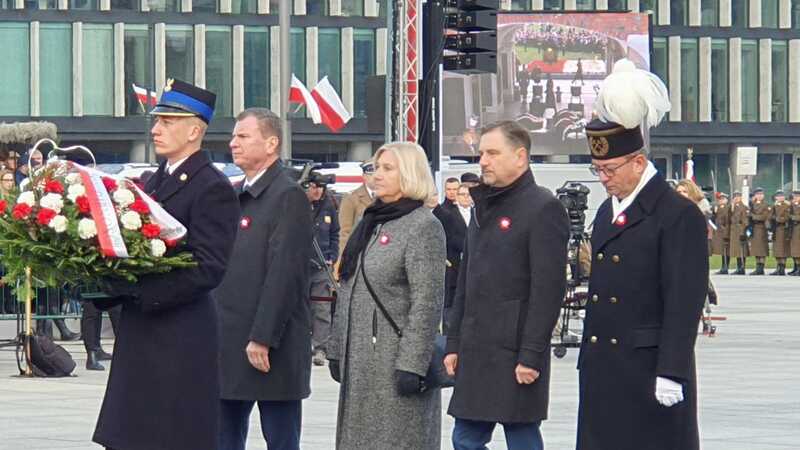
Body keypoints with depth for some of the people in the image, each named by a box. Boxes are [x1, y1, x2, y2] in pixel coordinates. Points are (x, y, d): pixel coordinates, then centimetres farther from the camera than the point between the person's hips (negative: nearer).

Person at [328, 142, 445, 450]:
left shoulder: (424, 227, -9)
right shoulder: (371, 223, 16)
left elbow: (427, 303, -15)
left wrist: (411, 366, -20)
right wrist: (336, 350, 16)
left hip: (396, 360, -8)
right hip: (358, 361, 8)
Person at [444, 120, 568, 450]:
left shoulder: (543, 209, -10)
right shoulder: (484, 206, 16)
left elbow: (548, 289, -15)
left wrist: (531, 355, -19)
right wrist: (454, 344, 15)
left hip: (515, 356, -8)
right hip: (475, 354, 8)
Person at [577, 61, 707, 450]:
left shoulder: (679, 215, -10)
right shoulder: (608, 211, 16)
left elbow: (684, 302, -15)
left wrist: (670, 373, -19)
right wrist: (588, 363, 17)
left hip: (651, 371, -8)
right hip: (604, 375, 8)